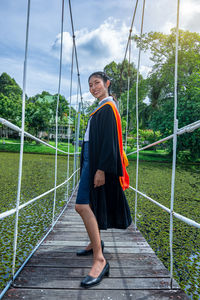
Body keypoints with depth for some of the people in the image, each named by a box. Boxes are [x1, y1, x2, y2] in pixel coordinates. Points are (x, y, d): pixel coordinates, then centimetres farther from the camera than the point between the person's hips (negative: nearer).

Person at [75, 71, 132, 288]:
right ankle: (95, 243, 33)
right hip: (91, 160, 10)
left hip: (99, 162, -10)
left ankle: (99, 260, -13)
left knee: (83, 206, -17)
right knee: (87, 205, 16)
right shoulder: (102, 107, 21)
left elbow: (110, 139, -19)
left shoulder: (108, 107, -9)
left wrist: (102, 169, -26)